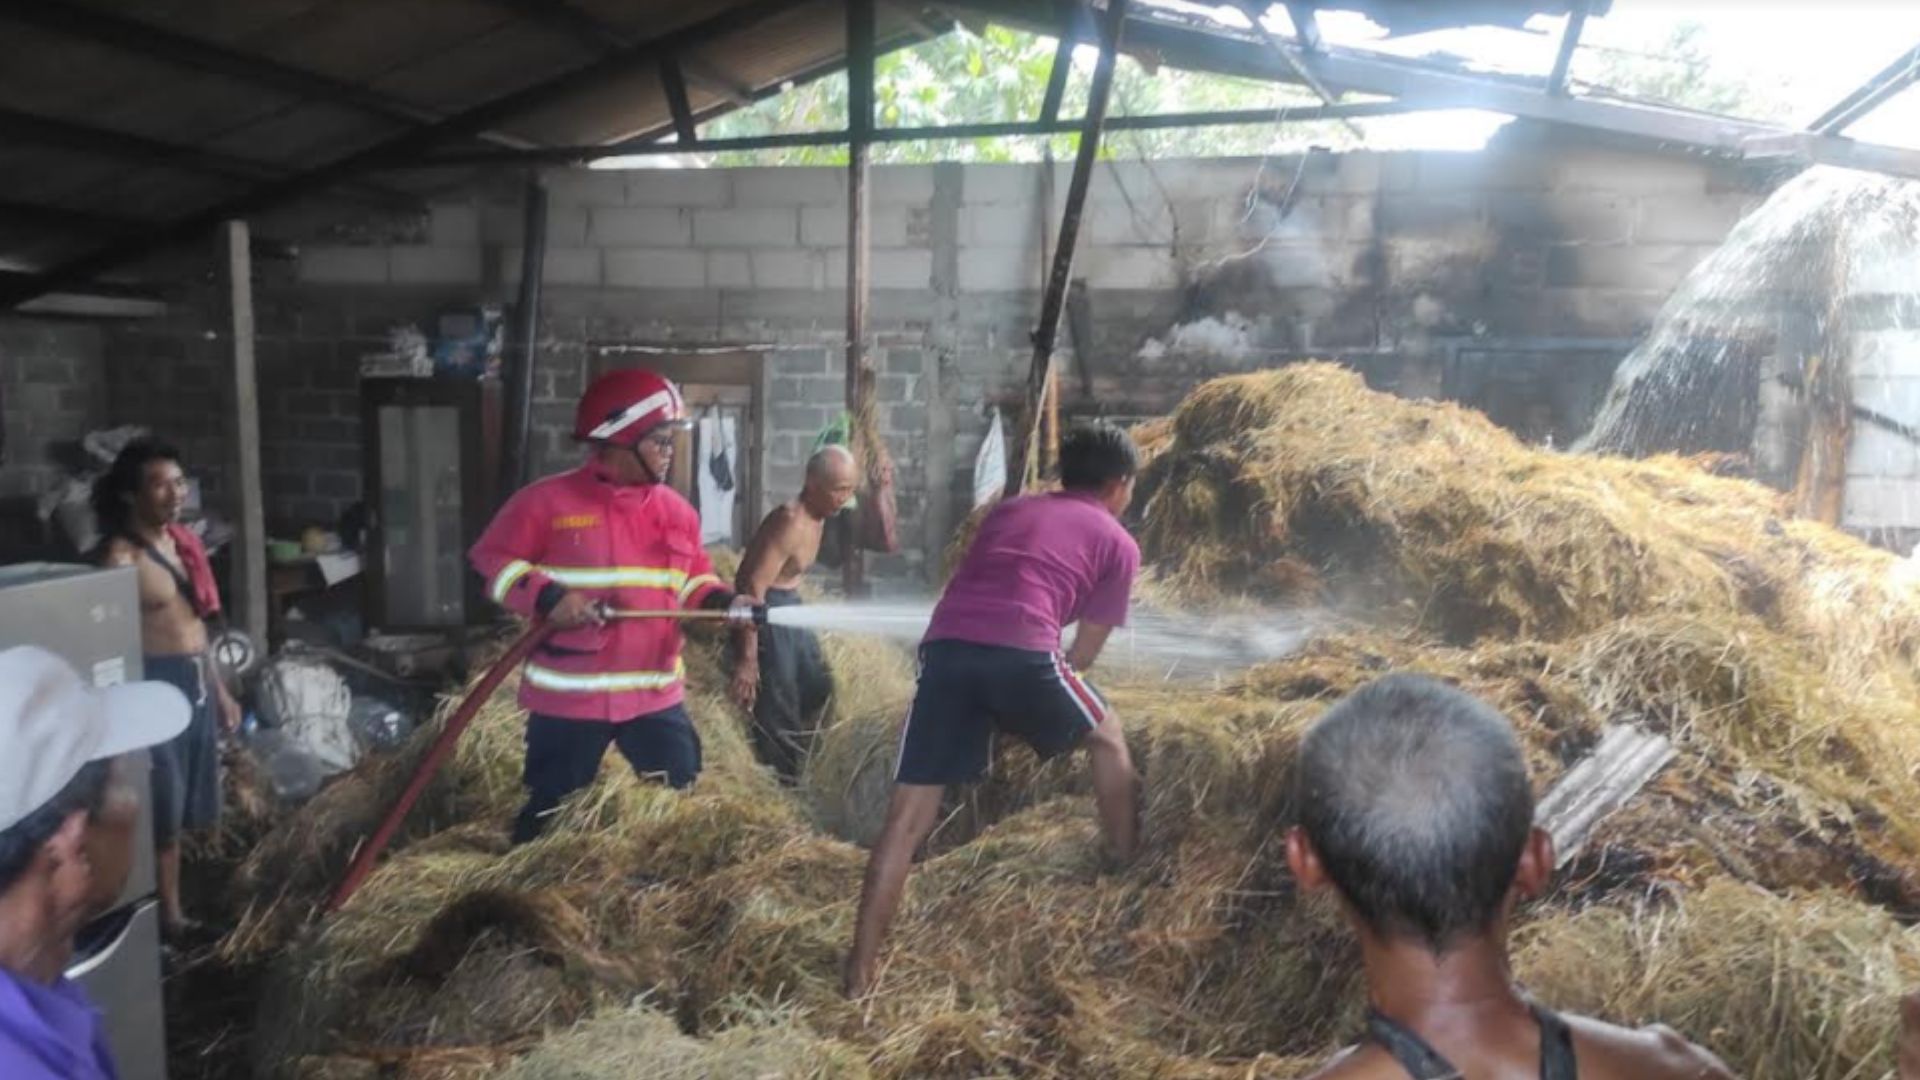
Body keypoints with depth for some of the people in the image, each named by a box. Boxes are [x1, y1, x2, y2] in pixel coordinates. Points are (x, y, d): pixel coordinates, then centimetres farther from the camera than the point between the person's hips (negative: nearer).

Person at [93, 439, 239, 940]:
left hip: (196, 681, 8)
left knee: (184, 809, 16)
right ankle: (165, 916, 14)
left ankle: (173, 907, 30)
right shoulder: (122, 556, -16)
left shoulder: (182, 541, 9)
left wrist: (220, 689, 20)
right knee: (161, 810, 1)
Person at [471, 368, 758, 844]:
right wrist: (546, 597, -18)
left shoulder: (676, 509, 5)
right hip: (567, 695, -4)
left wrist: (724, 602, -7)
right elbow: (492, 559, -4)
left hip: (656, 694, 4)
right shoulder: (547, 500, -9)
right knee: (550, 811, 11)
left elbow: (692, 579, 13)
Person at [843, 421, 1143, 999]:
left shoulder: (1008, 511, 33)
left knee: (908, 816, 7)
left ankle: (860, 975, 7)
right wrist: (1035, 709, 33)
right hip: (1019, 650, -3)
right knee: (1106, 737, 27)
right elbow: (1083, 651, 18)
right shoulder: (1118, 542, 20)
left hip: (946, 645, 3)